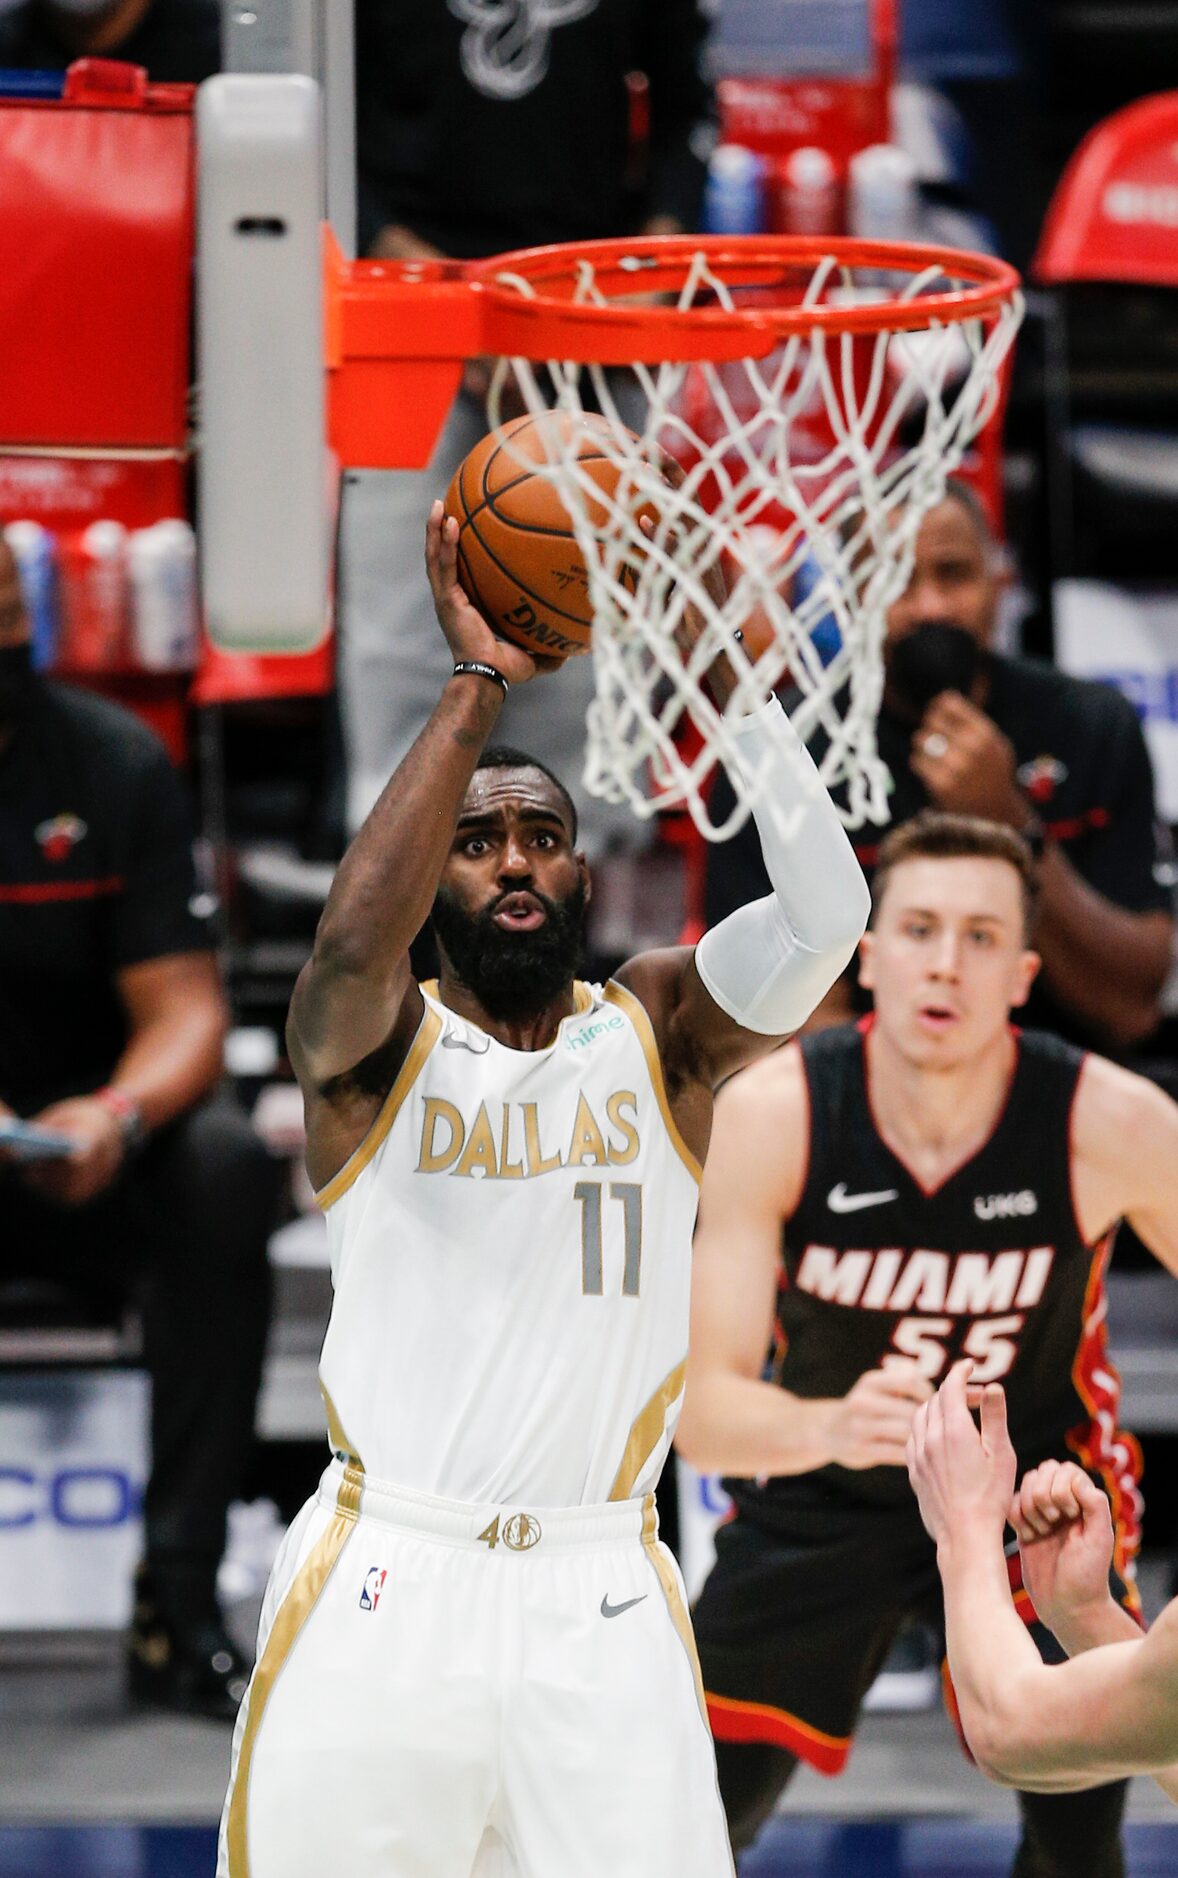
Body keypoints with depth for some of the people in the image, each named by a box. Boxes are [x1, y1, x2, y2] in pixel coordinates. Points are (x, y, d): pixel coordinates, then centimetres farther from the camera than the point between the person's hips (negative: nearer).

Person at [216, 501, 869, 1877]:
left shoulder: (657, 1032, 8)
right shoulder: (371, 1047, 3)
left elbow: (823, 914, -10)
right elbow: (357, 938, -21)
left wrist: (719, 666, -17)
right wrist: (475, 686, -21)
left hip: (600, 1604, 1)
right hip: (386, 1589, -1)